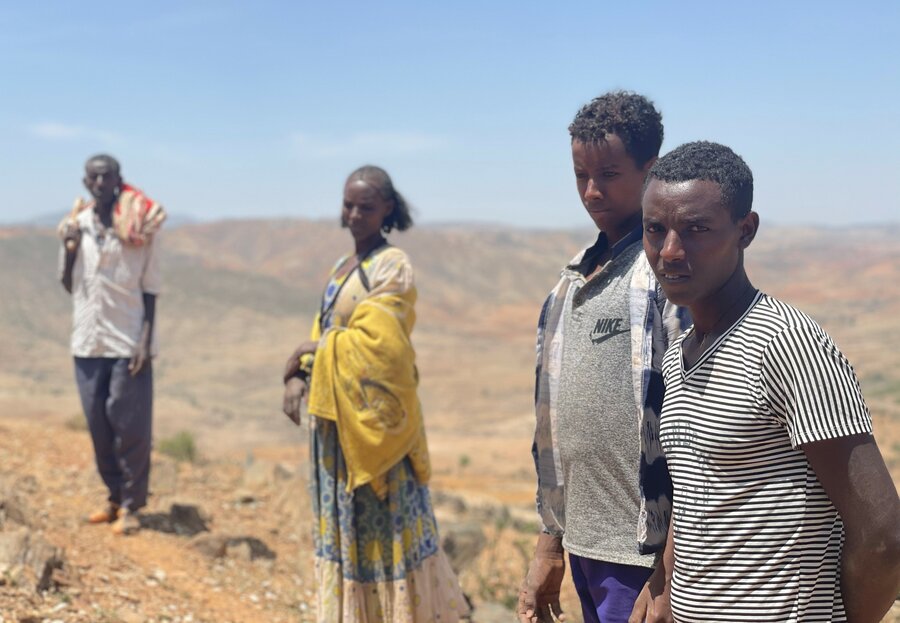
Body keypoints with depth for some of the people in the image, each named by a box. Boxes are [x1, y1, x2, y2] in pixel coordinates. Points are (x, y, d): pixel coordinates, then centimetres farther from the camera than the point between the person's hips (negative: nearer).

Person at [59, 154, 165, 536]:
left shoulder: (140, 228, -5)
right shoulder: (75, 225, 7)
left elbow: (150, 289, -4)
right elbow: (68, 285, 14)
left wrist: (146, 340, -10)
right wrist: (70, 249, -4)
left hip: (128, 342, -4)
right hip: (88, 342, 4)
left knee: (130, 427, -2)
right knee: (98, 424, 10)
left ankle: (131, 505, 7)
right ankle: (115, 496, 23)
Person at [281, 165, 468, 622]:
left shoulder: (392, 267, -13)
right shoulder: (344, 266, 13)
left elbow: (375, 343, -21)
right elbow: (324, 335, 14)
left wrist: (312, 352, -11)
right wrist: (298, 376, -3)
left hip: (373, 416, -8)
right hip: (336, 416, 8)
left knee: (385, 523, 1)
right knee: (343, 522, 14)